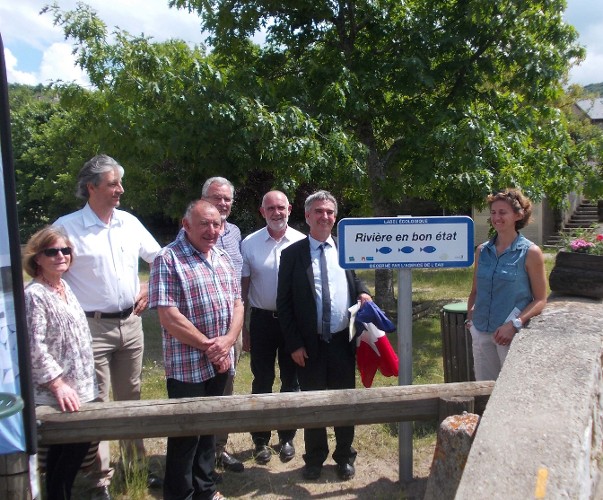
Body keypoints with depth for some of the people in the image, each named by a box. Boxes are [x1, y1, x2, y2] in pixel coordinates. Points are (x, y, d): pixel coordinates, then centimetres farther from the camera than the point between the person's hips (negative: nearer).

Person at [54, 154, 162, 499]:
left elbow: (159, 257, 18)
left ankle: (136, 465, 31)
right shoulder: (68, 226, -9)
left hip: (131, 323, 5)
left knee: (131, 399, 16)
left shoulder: (129, 222, 6)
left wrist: (149, 289, 9)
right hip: (92, 327, -5)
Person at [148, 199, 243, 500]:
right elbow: (169, 317, -19)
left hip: (220, 362, 7)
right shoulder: (168, 260, -13)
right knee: (186, 432, 6)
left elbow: (237, 304, 8)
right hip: (186, 365, -6)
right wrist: (208, 346, -15)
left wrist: (227, 341, -10)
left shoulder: (223, 260, 10)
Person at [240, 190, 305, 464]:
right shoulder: (249, 244, -3)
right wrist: (242, 327, 1)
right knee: (262, 381, 10)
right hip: (262, 319, 0)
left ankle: (287, 437, 29)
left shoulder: (302, 243, -5)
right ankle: (261, 440, 24)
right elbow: (243, 287, 1)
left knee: (291, 380, 12)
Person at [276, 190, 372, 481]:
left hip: (343, 341, 2)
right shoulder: (292, 254, -4)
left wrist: (363, 294, -7)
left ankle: (345, 457, 36)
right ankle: (314, 459, 34)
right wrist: (294, 344, -9)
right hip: (309, 345, -2)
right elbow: (283, 303, -4)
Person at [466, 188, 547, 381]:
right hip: (481, 332, 4)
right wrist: (470, 317, 4)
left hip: (513, 334, -4)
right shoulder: (482, 250, 6)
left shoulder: (530, 252, -6)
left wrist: (514, 325, -17)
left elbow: (540, 300, -6)